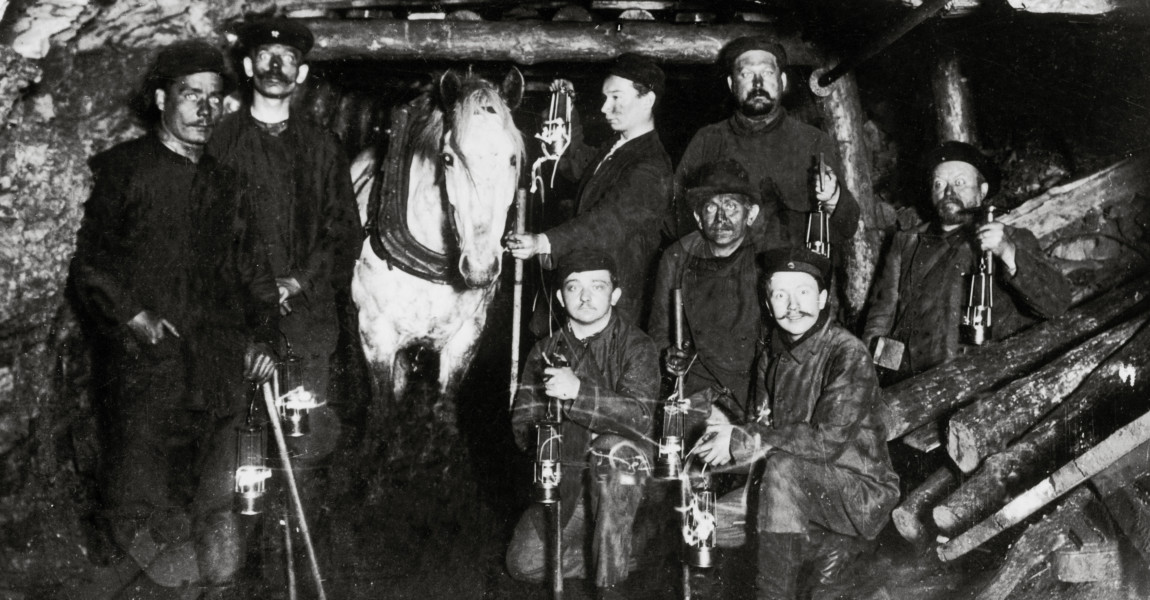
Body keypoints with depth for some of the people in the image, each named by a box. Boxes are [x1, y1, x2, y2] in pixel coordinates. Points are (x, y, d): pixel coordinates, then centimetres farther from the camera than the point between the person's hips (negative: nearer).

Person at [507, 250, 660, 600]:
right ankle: (600, 553, 14)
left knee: (613, 447, -37)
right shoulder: (544, 352, 6)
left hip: (622, 477, -3)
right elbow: (522, 426, 1)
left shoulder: (635, 346, -7)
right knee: (524, 564, -13)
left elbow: (640, 415, -24)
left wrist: (578, 391, -37)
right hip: (565, 478, 4)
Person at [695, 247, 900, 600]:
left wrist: (744, 441, -25)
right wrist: (727, 436, -18)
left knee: (784, 466, -31)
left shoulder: (848, 354, -17)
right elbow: (766, 426, 5)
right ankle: (829, 551, 4)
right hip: (810, 491, 7)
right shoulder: (773, 356, 6)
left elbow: (828, 441, -25)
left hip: (862, 493, -7)